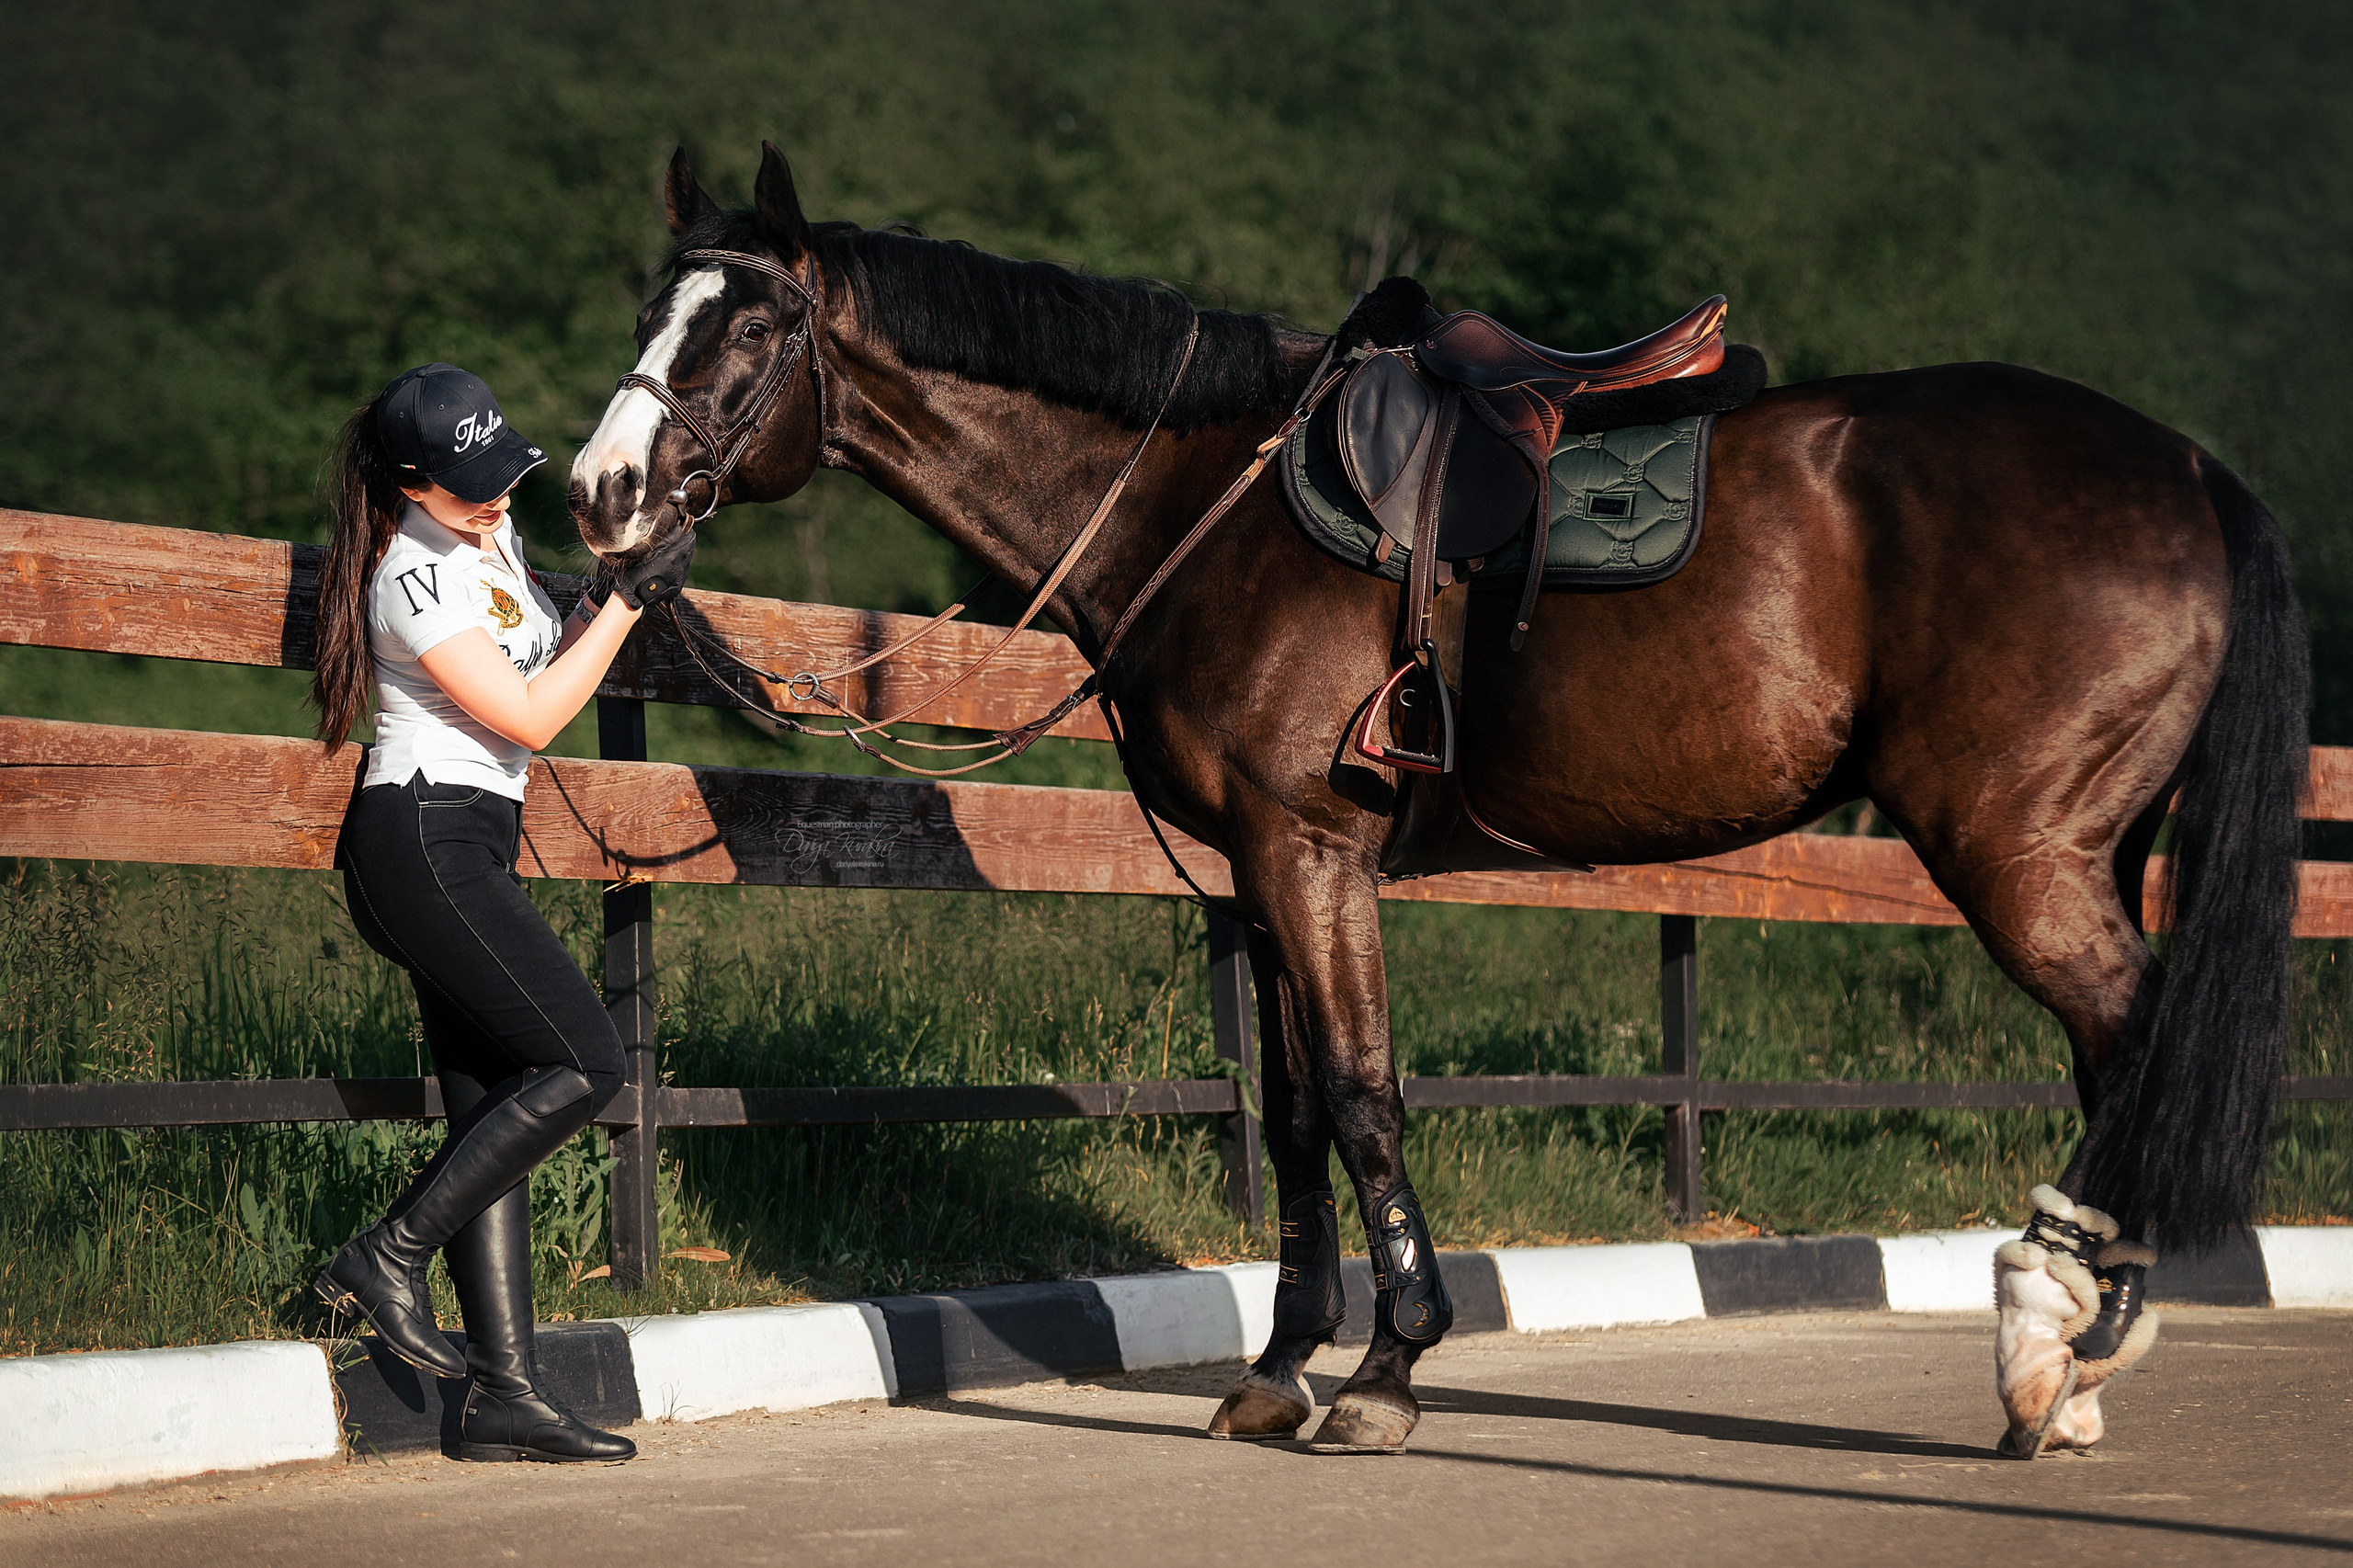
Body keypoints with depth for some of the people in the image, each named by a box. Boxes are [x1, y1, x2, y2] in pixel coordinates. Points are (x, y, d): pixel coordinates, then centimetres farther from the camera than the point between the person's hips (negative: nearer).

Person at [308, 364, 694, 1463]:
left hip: (464, 854, 9)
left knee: (493, 1106, 4)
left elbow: (536, 668, 28)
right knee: (583, 1063, -13)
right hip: (425, 843, -9)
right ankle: (390, 1257, -8)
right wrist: (629, 601, -11)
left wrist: (602, 602, 11)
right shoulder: (417, 573, -15)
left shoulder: (491, 537, 14)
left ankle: (506, 1394, 2)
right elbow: (528, 716, -15)